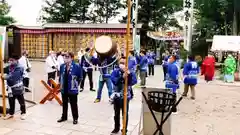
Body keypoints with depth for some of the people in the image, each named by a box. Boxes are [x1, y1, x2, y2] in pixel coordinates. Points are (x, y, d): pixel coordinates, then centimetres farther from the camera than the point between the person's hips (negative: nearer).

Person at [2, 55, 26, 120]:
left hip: (18, 88, -7)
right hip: (10, 88, 7)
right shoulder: (9, 67, 6)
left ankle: (23, 113, 22)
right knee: (11, 101, 18)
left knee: (21, 101, 7)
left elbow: (14, 76, -25)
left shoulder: (19, 68, -17)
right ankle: (11, 113, 32)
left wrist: (6, 77, -28)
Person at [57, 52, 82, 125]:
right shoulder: (62, 66, -1)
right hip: (64, 89, 5)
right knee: (64, 104, 19)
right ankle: (64, 117, 36)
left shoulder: (77, 67, -15)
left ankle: (75, 118, 23)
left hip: (72, 90, -5)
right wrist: (61, 83, 12)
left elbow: (80, 78, -4)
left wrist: (75, 84, 2)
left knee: (73, 104, 7)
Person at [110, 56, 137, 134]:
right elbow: (114, 81, -22)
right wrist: (122, 77, -35)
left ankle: (125, 130, 25)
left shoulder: (131, 72, -7)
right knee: (116, 113, 16)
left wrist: (129, 74, -34)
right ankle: (116, 128, 35)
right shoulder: (115, 71, -6)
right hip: (117, 95, 2)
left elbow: (133, 82, -21)